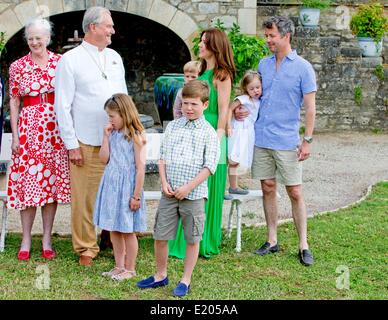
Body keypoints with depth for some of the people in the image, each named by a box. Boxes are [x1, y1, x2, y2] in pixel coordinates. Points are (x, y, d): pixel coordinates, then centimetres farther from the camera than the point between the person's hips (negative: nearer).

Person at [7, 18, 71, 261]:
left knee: (52, 182, 5)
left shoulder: (60, 63, 3)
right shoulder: (18, 66, 2)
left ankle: (47, 239, 15)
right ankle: (26, 239, 12)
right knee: (27, 182, 1)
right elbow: (14, 102, 4)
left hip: (55, 129, 1)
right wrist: (15, 135, -2)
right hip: (28, 128, -1)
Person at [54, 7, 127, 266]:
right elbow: (63, 105, -4)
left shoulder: (115, 57, 14)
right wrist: (71, 145, -8)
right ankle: (86, 248, 11)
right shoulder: (71, 60, -3)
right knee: (85, 198, -2)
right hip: (87, 144, -4)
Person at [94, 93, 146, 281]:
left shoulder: (135, 136, -12)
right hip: (111, 186, 7)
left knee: (127, 230, 4)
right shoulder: (113, 134, 8)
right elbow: (104, 159, 5)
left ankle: (130, 269, 17)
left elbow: (140, 168, -14)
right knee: (113, 230, 12)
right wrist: (106, 137, -2)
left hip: (127, 187, -7)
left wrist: (136, 195, -15)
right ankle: (119, 266, 24)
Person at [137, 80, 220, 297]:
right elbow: (163, 157, 10)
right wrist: (164, 183, -4)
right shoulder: (172, 126, 8)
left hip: (193, 194, -3)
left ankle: (186, 280, 20)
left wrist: (188, 187, -14)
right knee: (160, 236, 8)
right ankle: (161, 275, 26)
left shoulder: (209, 132, -3)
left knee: (192, 239, 6)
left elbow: (209, 166, -8)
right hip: (169, 193, 3)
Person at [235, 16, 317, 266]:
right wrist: (240, 109, 0)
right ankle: (272, 241, 20)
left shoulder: (303, 67, -4)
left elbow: (310, 107, -4)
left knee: (295, 192, -1)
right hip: (261, 138, 5)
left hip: (287, 142, -4)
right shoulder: (263, 64, 10)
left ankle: (304, 245, 7)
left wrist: (308, 140, -9)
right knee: (268, 189, 10)